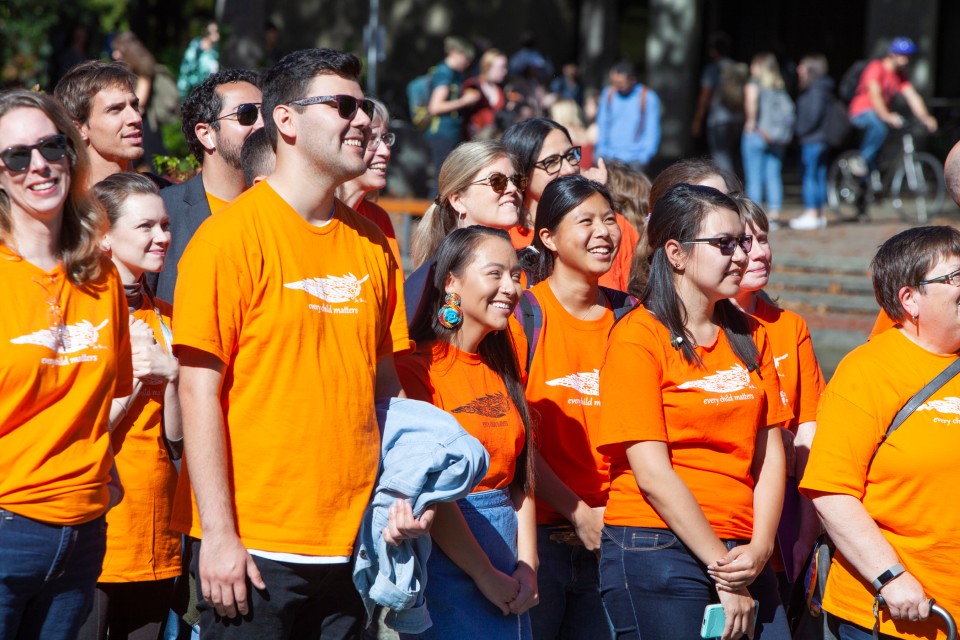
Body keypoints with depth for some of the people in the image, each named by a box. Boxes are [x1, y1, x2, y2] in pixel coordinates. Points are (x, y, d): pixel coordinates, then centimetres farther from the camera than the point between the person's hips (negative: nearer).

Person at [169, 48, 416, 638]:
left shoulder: (371, 243, 10)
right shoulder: (233, 235, -7)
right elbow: (200, 391, -10)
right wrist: (218, 534, -14)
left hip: (351, 543, 6)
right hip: (252, 545, -5)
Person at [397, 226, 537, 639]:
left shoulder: (504, 371, 13)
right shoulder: (417, 369, -10)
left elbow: (522, 479, 10)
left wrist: (527, 567, -2)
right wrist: (485, 575, -12)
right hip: (447, 568, -7)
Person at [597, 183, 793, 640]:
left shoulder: (749, 336, 13)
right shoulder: (638, 336, -6)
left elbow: (769, 455, 8)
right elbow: (652, 473, -11)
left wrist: (758, 548, -7)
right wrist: (723, 571, -11)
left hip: (740, 555, 5)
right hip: (656, 552, -5)